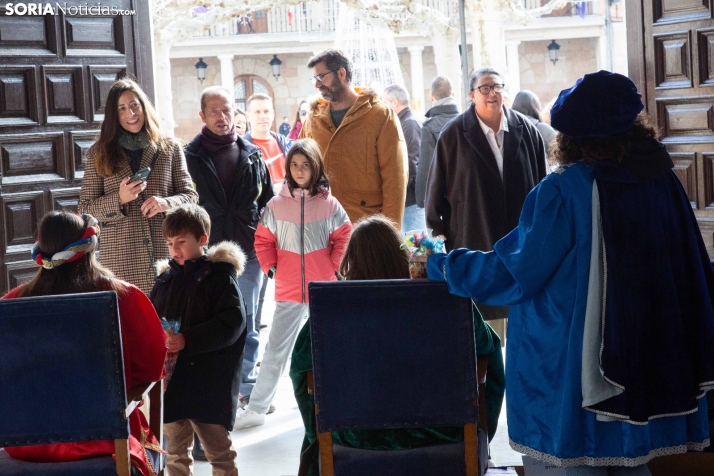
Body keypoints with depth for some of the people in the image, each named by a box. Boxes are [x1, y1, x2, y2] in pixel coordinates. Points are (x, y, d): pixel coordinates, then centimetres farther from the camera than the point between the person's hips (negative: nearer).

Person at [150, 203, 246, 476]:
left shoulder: (219, 276, -6)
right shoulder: (166, 278, 10)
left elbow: (232, 323, -16)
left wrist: (188, 340, -23)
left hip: (209, 380, -5)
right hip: (171, 379, 5)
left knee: (218, 450, 5)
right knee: (175, 453, 15)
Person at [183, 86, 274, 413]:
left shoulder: (252, 155, 8)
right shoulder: (190, 156, 0)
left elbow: (268, 202, 12)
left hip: (247, 253, 2)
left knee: (246, 324, 11)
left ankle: (247, 386, 21)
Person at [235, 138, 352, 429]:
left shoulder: (329, 204, -3)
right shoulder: (276, 205, -1)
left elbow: (344, 238, 2)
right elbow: (263, 240, 7)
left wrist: (334, 267, -4)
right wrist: (271, 268, -1)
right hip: (288, 291, 0)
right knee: (275, 351, 2)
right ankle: (256, 408, 5)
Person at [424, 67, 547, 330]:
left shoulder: (525, 129, 4)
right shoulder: (455, 134, -2)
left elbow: (541, 182, 10)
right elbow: (437, 187, 1)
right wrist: (438, 233, 0)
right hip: (475, 241, -2)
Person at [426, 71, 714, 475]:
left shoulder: (565, 189, -16)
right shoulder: (661, 178, 0)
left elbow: (515, 270, -13)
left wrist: (441, 267, 0)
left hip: (583, 362, -5)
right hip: (654, 356, 5)